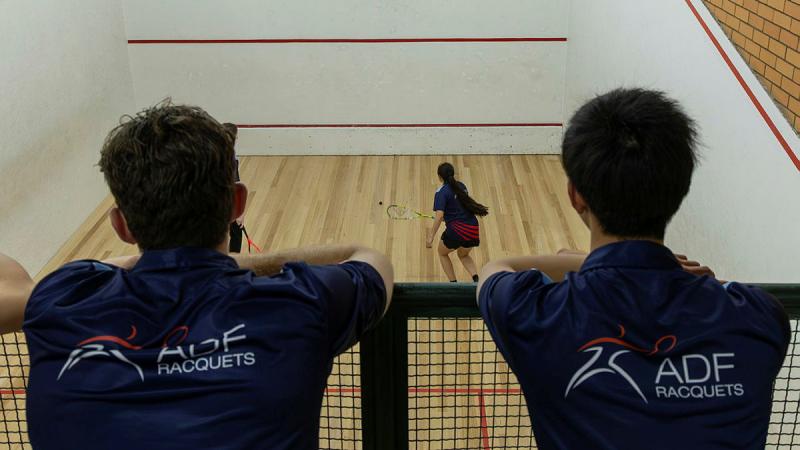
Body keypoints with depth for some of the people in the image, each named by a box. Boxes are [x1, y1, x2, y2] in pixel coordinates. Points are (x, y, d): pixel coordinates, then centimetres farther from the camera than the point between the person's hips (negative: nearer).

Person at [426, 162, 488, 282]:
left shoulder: (441, 192, -8)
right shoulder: (461, 186, 13)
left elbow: (439, 216, -20)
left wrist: (430, 237, -21)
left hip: (457, 230, -6)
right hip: (473, 229, 6)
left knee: (442, 252, 26)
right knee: (463, 255, 33)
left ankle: (454, 284, 18)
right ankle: (477, 280, 10)